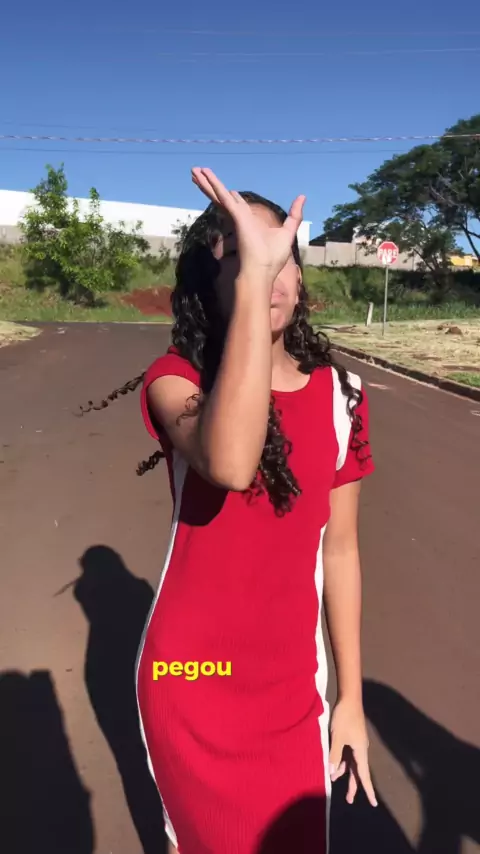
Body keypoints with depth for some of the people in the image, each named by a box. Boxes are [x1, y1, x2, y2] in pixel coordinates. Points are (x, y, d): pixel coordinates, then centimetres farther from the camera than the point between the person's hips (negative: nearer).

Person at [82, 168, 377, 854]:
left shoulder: (340, 395, -5)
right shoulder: (176, 380, -14)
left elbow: (339, 549, 1)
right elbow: (230, 464, -39)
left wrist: (351, 698, 6)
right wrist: (251, 276, -38)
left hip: (291, 684, 2)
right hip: (190, 676, -2)